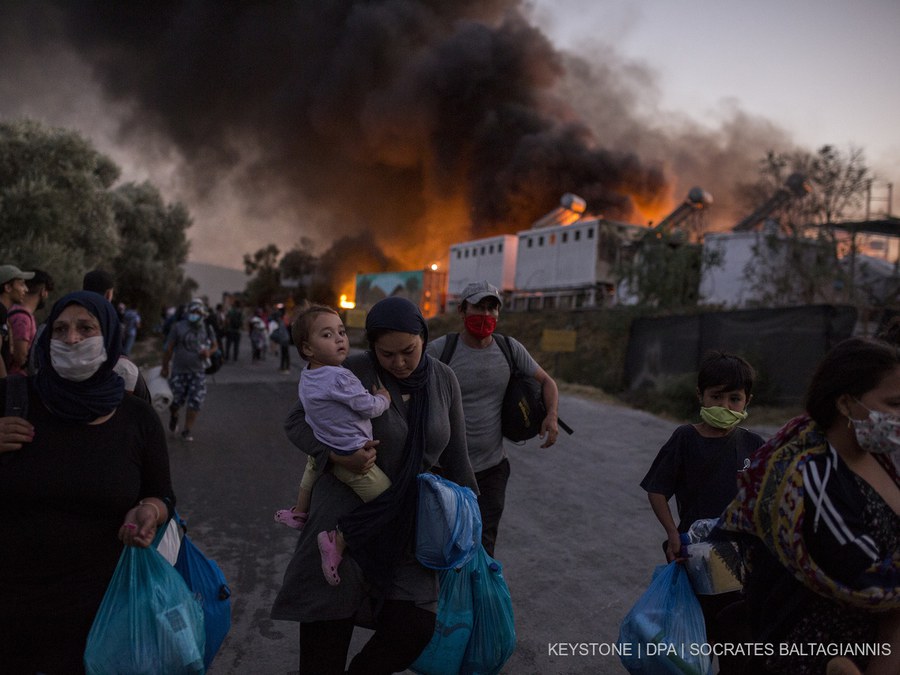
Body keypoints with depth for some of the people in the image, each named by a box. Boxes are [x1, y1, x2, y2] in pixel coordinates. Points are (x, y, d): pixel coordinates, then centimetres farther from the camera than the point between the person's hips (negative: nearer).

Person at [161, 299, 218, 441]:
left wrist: (209, 352, -8)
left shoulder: (207, 329, 3)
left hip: (198, 371, 2)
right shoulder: (178, 327, -6)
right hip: (179, 370, -2)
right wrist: (165, 367, 0)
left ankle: (187, 430, 11)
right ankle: (173, 417, 38)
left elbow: (215, 346, 15)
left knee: (195, 402, -3)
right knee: (176, 399, 2)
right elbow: (169, 349, -1)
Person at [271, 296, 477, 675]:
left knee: (414, 628, -6)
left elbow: (455, 455, 7)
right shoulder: (354, 374, -14)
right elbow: (298, 422, -8)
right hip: (346, 517, -3)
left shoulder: (443, 380, -1)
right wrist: (338, 454, -26)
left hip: (406, 526, 3)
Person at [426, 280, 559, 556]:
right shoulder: (440, 349, -9)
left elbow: (546, 381, 10)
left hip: (493, 466, 3)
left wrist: (552, 415, -8)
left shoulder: (510, 349, 1)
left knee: (484, 547, 13)